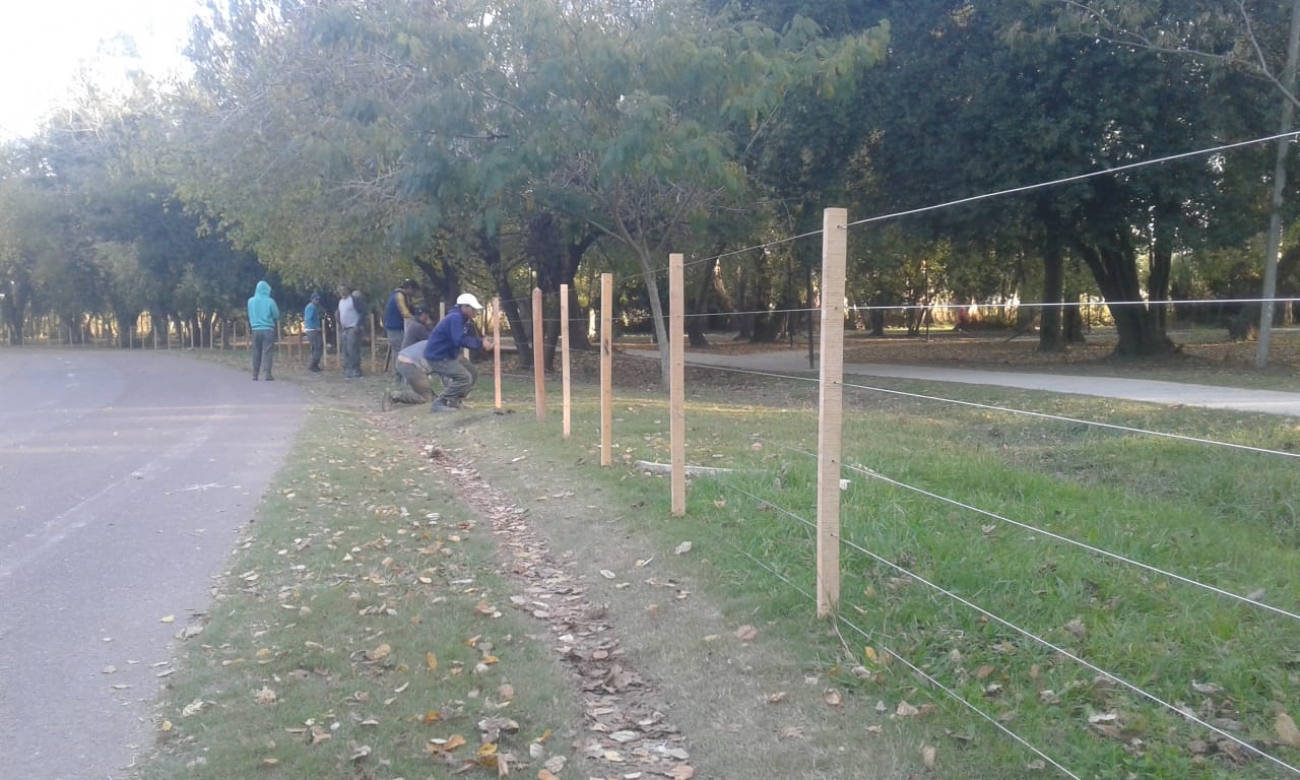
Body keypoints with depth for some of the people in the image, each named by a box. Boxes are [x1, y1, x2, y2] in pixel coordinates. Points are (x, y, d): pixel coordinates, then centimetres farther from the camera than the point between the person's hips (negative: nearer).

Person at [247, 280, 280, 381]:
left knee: (256, 353, 10)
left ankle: (255, 374, 12)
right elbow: (276, 315, 0)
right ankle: (268, 374, -12)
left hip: (256, 330, 3)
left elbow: (250, 315, 14)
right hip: (268, 329, -3)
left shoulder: (251, 301, 3)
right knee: (268, 352, -4)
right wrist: (275, 323, 18)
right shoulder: (270, 301, -8)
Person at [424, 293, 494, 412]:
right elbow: (460, 340, -34)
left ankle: (453, 400, 18)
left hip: (449, 356, 11)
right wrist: (481, 344, -29)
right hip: (437, 356, -11)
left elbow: (468, 338, 14)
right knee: (464, 377, -20)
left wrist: (482, 341, -2)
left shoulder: (463, 320, 12)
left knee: (473, 376, 12)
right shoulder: (455, 318, -22)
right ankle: (440, 403, -14)